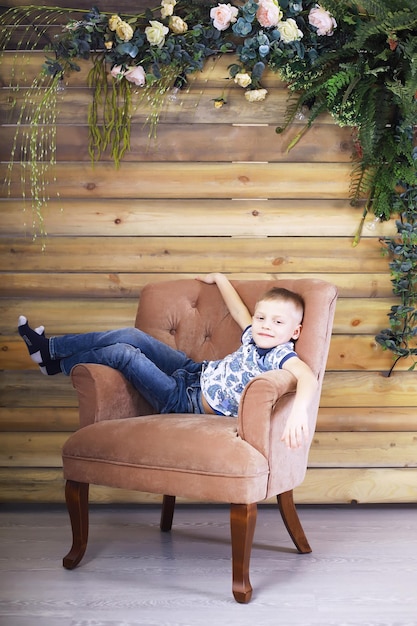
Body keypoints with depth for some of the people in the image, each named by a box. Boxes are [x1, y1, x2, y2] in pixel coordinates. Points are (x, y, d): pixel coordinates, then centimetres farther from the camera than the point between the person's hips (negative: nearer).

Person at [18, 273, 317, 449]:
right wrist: (219, 278, 30)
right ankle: (50, 349, 16)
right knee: (131, 335, 0)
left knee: (123, 354, -10)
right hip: (195, 371, 7)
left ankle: (60, 364, 17)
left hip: (189, 403, -7)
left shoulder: (280, 356, -25)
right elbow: (239, 310, 18)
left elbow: (308, 377, -46)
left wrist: (299, 410, -66)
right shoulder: (254, 337, -3)